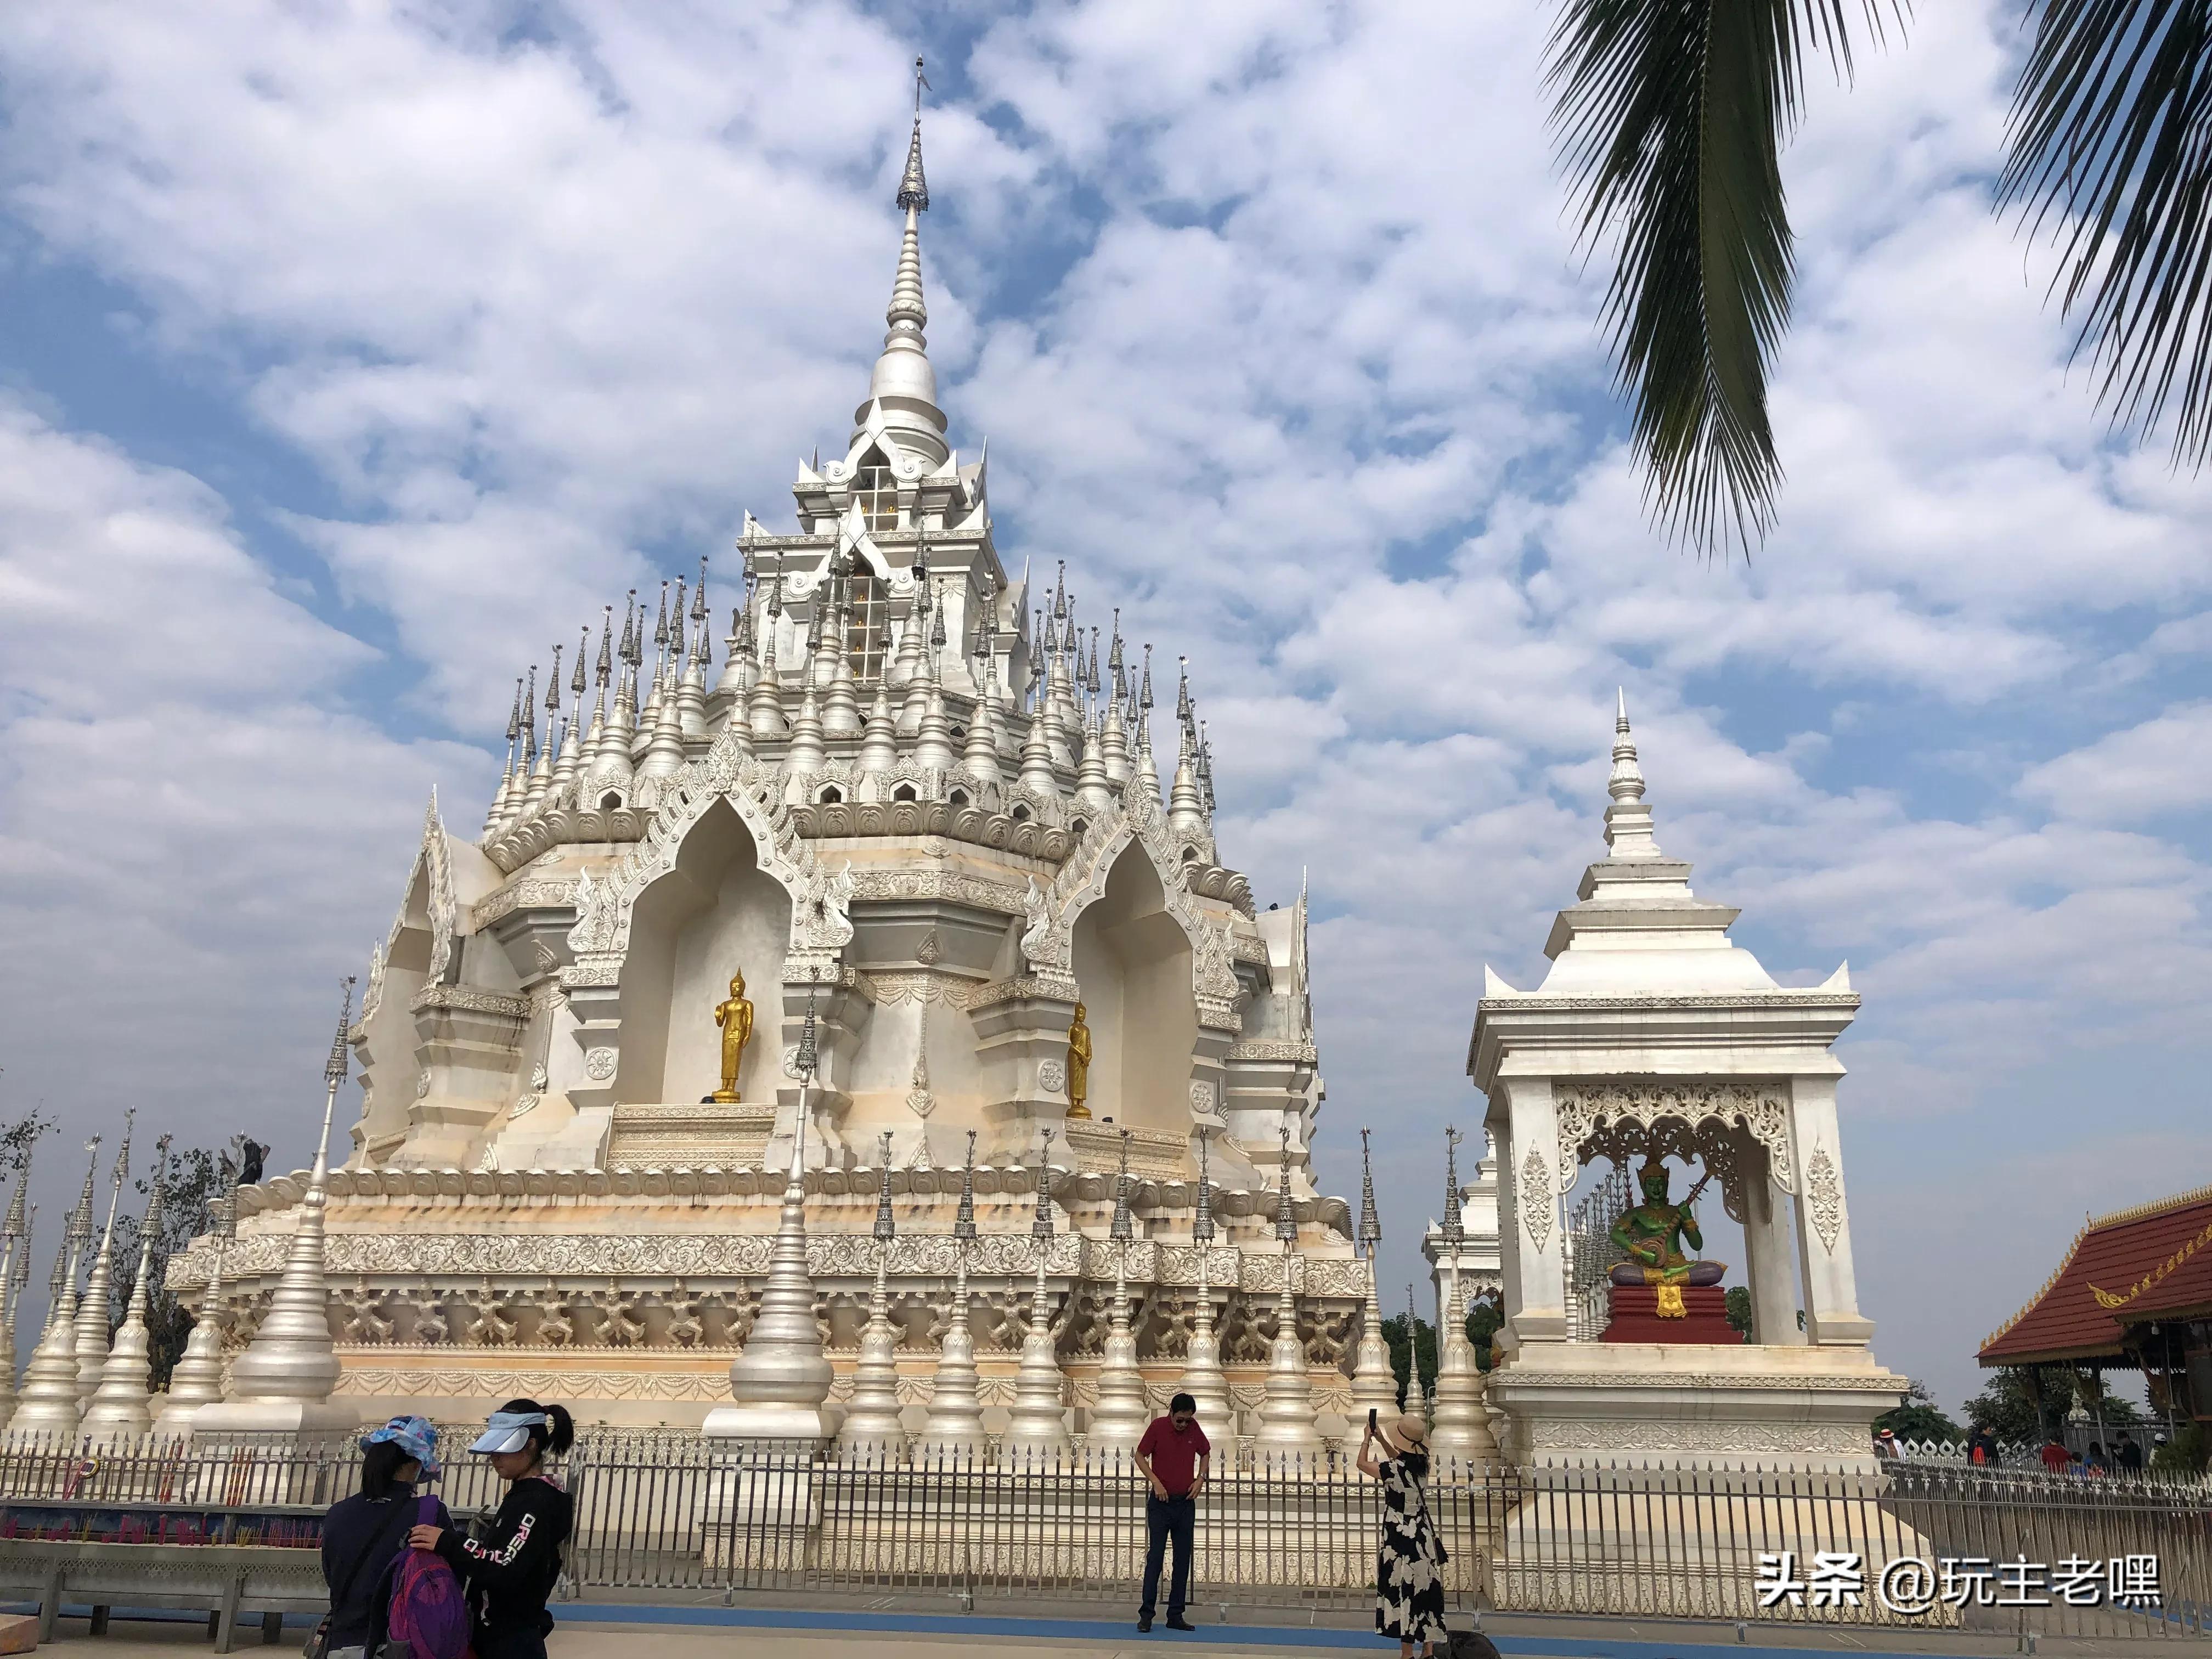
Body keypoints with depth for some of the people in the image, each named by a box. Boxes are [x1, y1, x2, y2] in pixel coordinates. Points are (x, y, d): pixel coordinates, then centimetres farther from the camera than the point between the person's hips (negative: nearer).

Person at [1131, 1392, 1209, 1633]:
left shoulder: (1194, 1429, 0)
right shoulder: (1157, 1426, -10)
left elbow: (1205, 1454, 16)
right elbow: (1140, 1456, -3)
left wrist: (1201, 1478, 0)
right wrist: (1155, 1482, -14)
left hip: (1186, 1503, 4)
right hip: (1161, 1502, -4)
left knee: (1183, 1560, 5)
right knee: (1155, 1557, -5)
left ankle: (1176, 1615, 12)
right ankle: (1146, 1613, 2)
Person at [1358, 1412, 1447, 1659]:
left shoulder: (1395, 1469, -21)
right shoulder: (1421, 1463, -2)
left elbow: (1363, 1464, -5)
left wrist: (1367, 1439, 9)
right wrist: (1382, 1440, 20)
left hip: (1401, 1539, -7)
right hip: (1423, 1536, 7)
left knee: (1404, 1592, 2)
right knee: (1426, 1591, 12)